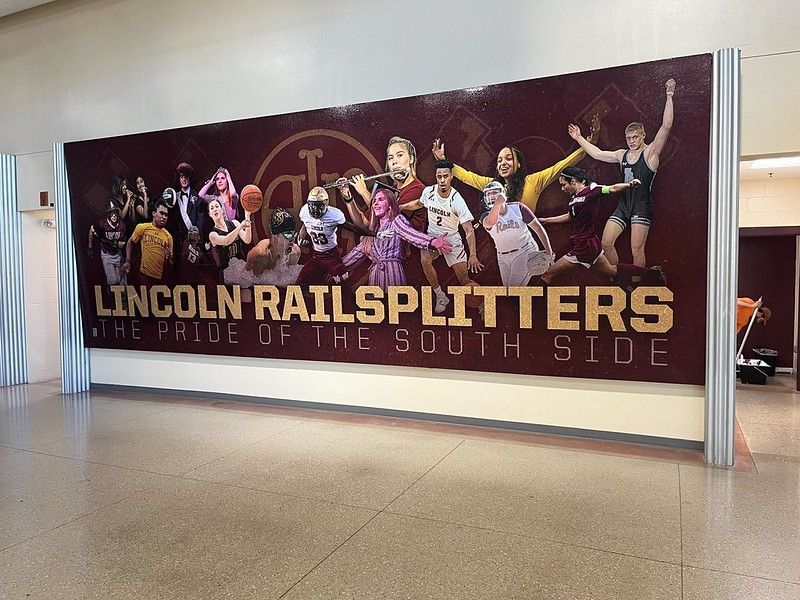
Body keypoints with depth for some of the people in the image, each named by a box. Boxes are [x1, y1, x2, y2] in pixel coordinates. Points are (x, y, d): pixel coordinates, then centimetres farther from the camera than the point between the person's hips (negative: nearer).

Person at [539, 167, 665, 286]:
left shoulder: (591, 191, -13)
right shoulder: (575, 196, 11)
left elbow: (613, 188, -24)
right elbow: (570, 216, 25)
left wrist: (628, 184, -44)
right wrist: (545, 220, 29)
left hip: (583, 248, -9)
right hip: (591, 244, 9)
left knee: (547, 275, -7)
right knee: (612, 271, 25)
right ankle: (652, 273, 32)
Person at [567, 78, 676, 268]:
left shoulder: (650, 153, -4)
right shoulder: (622, 155, 14)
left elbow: (666, 126, -15)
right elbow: (598, 154, 20)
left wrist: (669, 97, -20)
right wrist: (579, 138, 21)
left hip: (642, 207, -6)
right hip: (623, 206, 6)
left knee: (636, 249, -8)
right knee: (606, 243, 1)